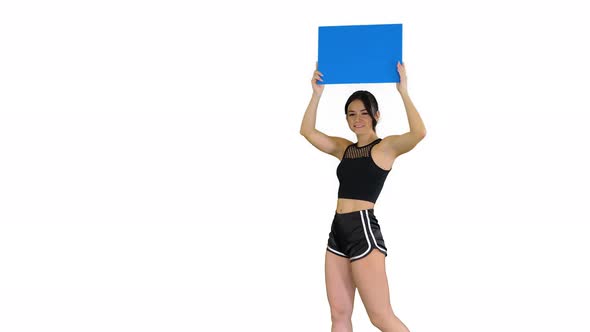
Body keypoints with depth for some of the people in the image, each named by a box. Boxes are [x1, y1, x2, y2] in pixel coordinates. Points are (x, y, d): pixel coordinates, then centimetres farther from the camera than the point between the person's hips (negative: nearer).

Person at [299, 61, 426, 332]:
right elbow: (307, 131, 18)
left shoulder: (386, 146, -2)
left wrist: (403, 92, -17)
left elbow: (419, 132, -20)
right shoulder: (344, 148, 17)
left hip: (363, 229, -7)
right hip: (338, 229, 7)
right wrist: (317, 94, 10)